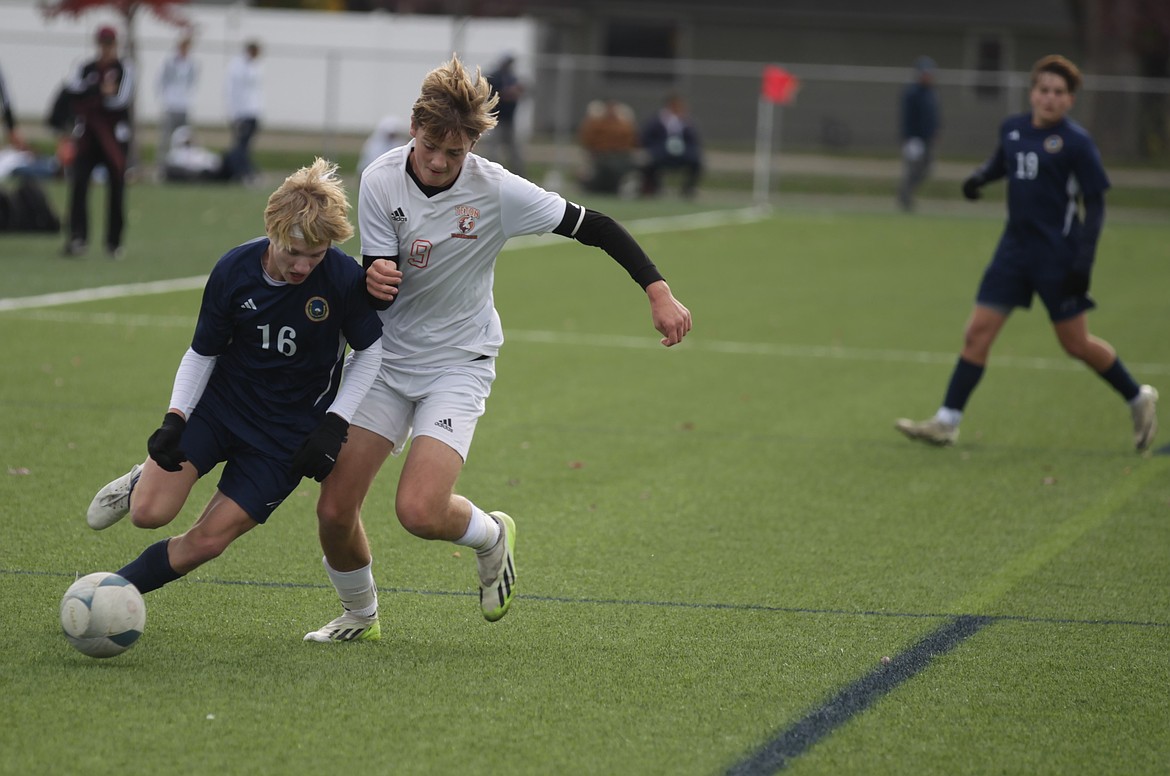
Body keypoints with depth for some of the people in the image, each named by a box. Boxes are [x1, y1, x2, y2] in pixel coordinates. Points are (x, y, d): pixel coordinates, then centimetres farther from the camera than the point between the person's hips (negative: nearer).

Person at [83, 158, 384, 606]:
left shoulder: (344, 279, -20)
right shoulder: (233, 271, -15)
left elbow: (370, 350, -3)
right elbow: (203, 351, -2)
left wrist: (334, 424, -11)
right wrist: (175, 418, -14)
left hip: (287, 432, -1)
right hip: (219, 404, 1)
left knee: (207, 541, -5)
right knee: (151, 512, -14)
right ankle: (139, 483, 23)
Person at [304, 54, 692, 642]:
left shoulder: (498, 191, -18)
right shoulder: (381, 180, -12)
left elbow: (593, 227, -10)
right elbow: (376, 292, -10)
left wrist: (658, 293, -16)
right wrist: (374, 281, -34)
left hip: (458, 366, -3)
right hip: (386, 356, 3)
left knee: (420, 510, -22)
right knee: (334, 510, -4)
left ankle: (491, 537, 14)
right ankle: (359, 615, 26)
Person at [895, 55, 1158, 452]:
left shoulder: (1076, 142, -11)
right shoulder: (1013, 128, 5)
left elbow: (1095, 204, -8)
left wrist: (1083, 262, -15)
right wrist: (979, 176, 4)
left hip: (1058, 255, -5)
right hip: (1015, 248, 5)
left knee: (1076, 343, 2)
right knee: (977, 332, -1)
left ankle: (1139, 399, 24)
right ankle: (947, 422, 4)